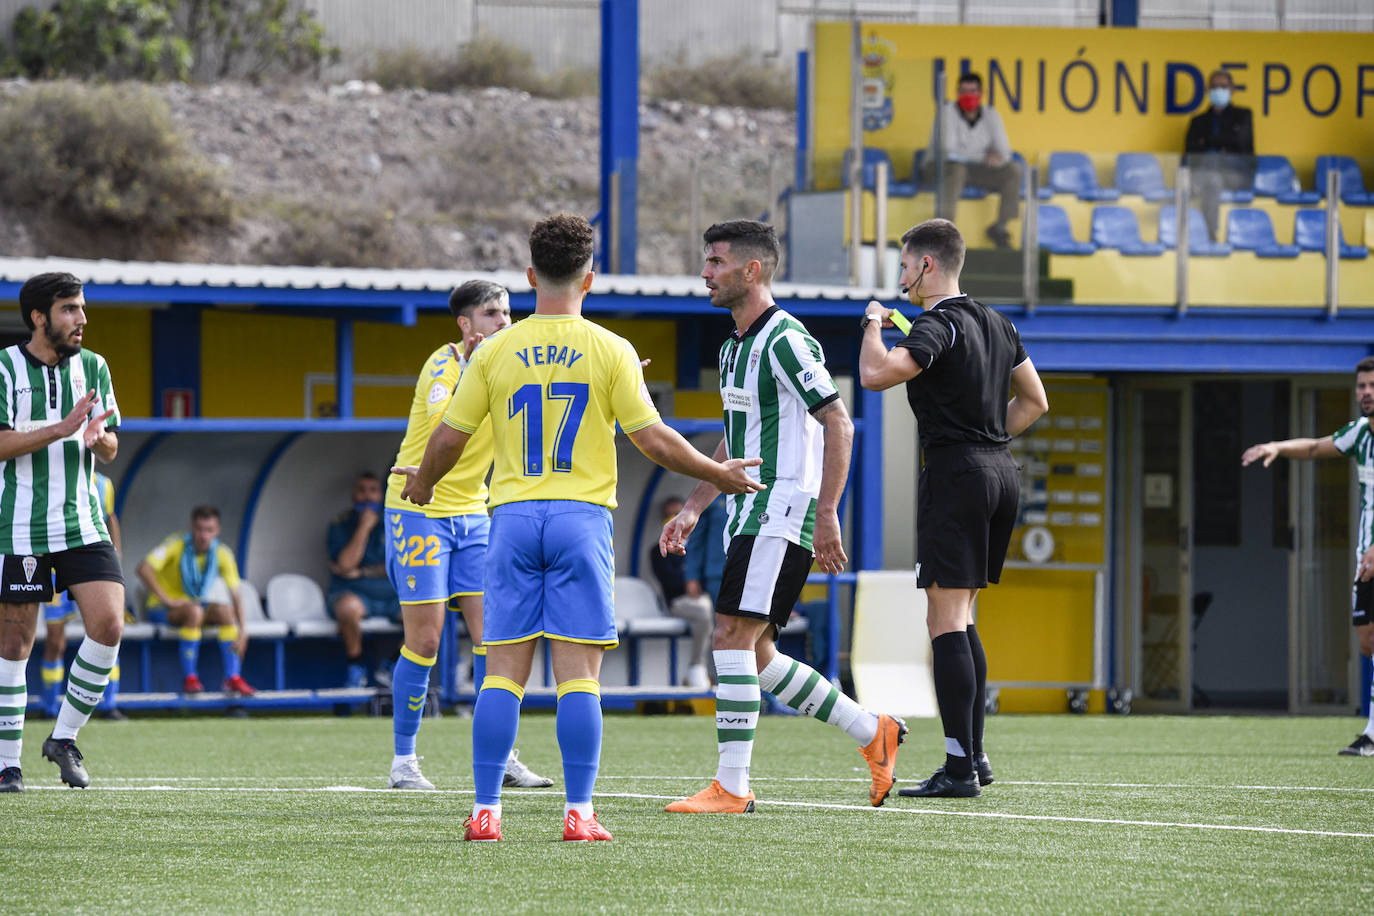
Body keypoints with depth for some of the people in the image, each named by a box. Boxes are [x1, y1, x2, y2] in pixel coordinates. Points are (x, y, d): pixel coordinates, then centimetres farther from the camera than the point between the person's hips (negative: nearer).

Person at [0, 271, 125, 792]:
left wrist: (97, 436, -11)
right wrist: (61, 428, -22)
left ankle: (64, 738, 4)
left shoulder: (93, 368, 9)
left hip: (82, 524, 4)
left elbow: (110, 450, 13)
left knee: (108, 625, -12)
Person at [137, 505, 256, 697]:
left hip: (195, 605, 4)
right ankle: (189, 678, -33)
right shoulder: (176, 545, -16)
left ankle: (233, 677, -27)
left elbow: (235, 596, -9)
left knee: (225, 610, -27)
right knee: (194, 610, -36)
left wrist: (242, 631, -22)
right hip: (162, 610, -4)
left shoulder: (222, 554, -5)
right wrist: (166, 600, -32)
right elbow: (144, 569, -28)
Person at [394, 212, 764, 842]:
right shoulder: (610, 351, -1)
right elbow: (654, 440, -1)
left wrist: (422, 483, 29)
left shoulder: (495, 352, 3)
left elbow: (450, 438, 8)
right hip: (582, 516, -1)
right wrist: (719, 475, 13)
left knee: (503, 672, 3)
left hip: (512, 516, 1)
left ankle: (486, 811, -2)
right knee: (578, 676, -2)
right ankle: (578, 812, -7)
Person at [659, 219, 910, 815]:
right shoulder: (735, 347, 17)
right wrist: (694, 508, 21)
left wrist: (826, 514, -21)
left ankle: (731, 788, -12)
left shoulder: (785, 340, -13)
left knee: (732, 640, -13)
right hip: (749, 514, 10)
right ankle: (873, 734, 18)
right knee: (755, 655, 9)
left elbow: (838, 424, -17)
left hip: (782, 513, -10)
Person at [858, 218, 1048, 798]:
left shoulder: (938, 326, -12)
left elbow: (875, 374, -25)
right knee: (961, 621, 16)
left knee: (946, 623, -8)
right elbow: (1035, 401, 22)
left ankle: (960, 769, -13)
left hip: (955, 474, -9)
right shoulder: (996, 325, 14)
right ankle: (973, 755, 16)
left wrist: (873, 324, -7)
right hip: (1001, 472, 9)